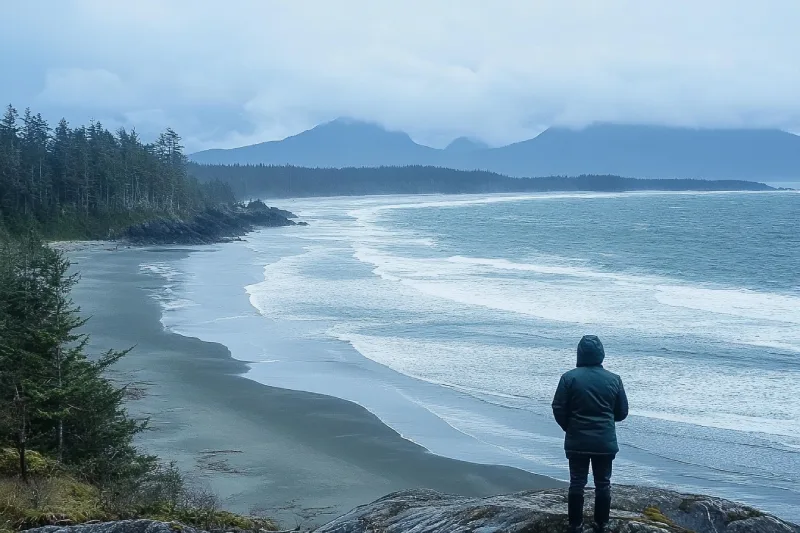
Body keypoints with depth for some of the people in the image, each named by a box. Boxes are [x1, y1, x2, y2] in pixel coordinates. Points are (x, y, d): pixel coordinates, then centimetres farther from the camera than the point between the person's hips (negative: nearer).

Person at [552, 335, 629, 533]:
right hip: (605, 442, 1)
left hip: (577, 442, -1)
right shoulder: (614, 379, -3)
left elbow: (558, 409, -8)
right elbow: (622, 412, 3)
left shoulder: (569, 377, -9)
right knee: (603, 484, 12)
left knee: (577, 483, 9)